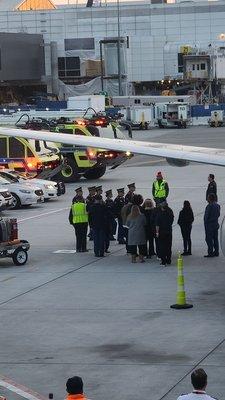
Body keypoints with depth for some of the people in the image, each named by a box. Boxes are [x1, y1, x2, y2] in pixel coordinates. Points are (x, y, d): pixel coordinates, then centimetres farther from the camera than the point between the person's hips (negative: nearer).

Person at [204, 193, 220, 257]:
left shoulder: (209, 206, -18)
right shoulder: (218, 205, 8)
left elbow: (207, 215, -16)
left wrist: (205, 221, -2)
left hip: (209, 224, -8)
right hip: (216, 224, 8)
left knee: (209, 239, -5)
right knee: (215, 238, 12)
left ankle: (210, 253, -7)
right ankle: (216, 252, 14)